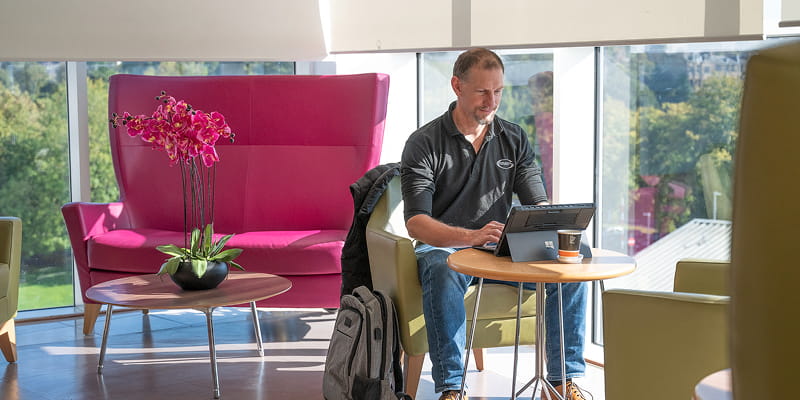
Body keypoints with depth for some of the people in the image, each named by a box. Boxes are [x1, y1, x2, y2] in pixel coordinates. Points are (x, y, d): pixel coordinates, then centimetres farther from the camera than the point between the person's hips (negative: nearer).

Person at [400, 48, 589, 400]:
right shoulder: (424, 143, -6)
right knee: (441, 269, -39)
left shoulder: (515, 139, 9)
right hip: (444, 247, -4)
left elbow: (538, 205, 5)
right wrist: (471, 236, -35)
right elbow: (416, 223, -17)